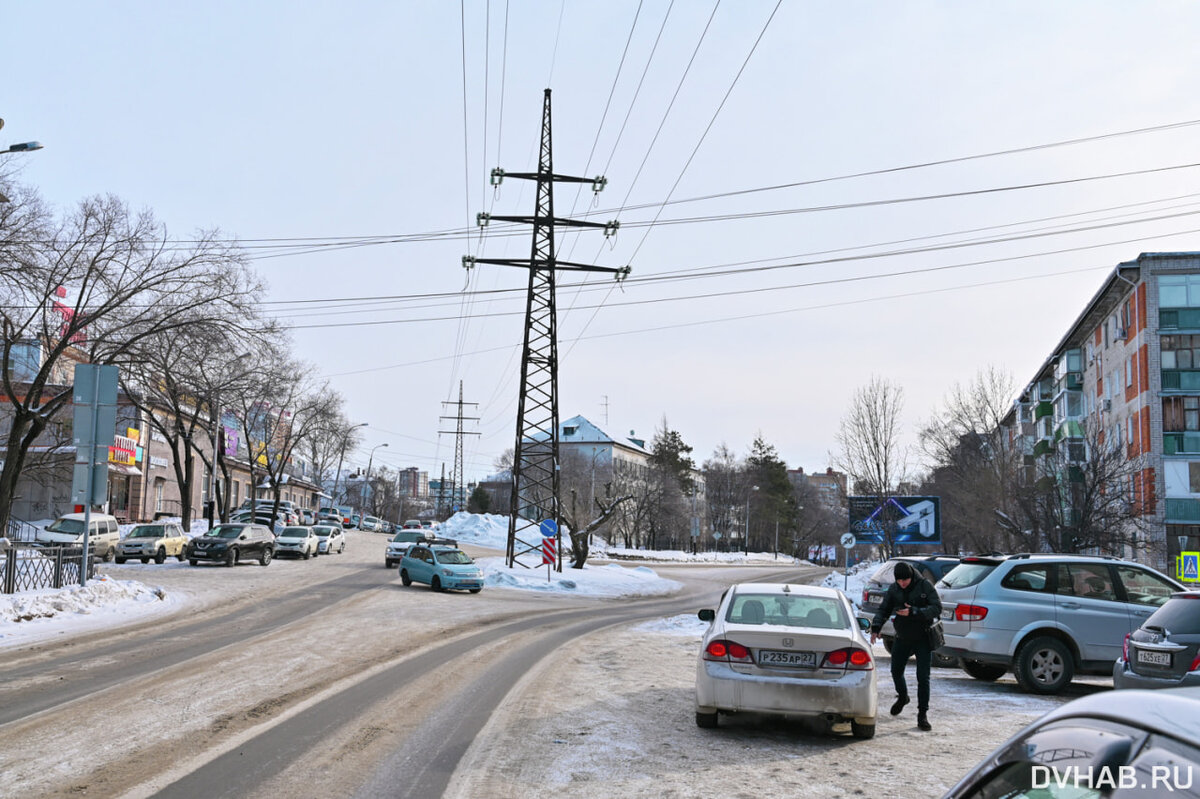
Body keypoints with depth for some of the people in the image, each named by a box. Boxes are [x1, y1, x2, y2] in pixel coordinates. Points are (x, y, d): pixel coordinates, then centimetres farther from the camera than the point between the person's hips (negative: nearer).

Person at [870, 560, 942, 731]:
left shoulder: (925, 586, -12)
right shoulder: (893, 589, 0)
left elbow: (937, 608, -18)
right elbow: (884, 610, 5)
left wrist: (913, 612, -29)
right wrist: (876, 627, -12)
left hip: (923, 639, -4)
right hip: (902, 638, 4)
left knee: (923, 677, -6)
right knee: (896, 671, 10)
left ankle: (922, 714, 4)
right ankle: (902, 697, 41)